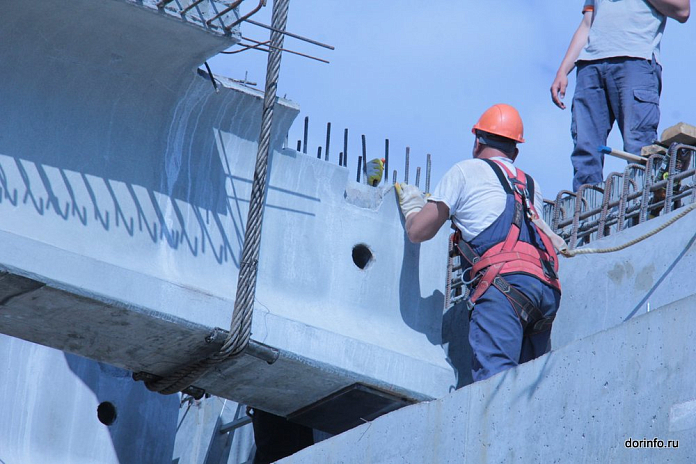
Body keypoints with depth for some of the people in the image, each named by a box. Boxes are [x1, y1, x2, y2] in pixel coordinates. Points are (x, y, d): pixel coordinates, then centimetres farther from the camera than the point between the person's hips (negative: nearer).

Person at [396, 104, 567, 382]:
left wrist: (412, 205, 38)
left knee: (494, 375, -22)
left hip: (503, 280, -6)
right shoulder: (531, 186, 31)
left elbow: (418, 232, 17)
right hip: (547, 288, 6)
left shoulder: (467, 171, 16)